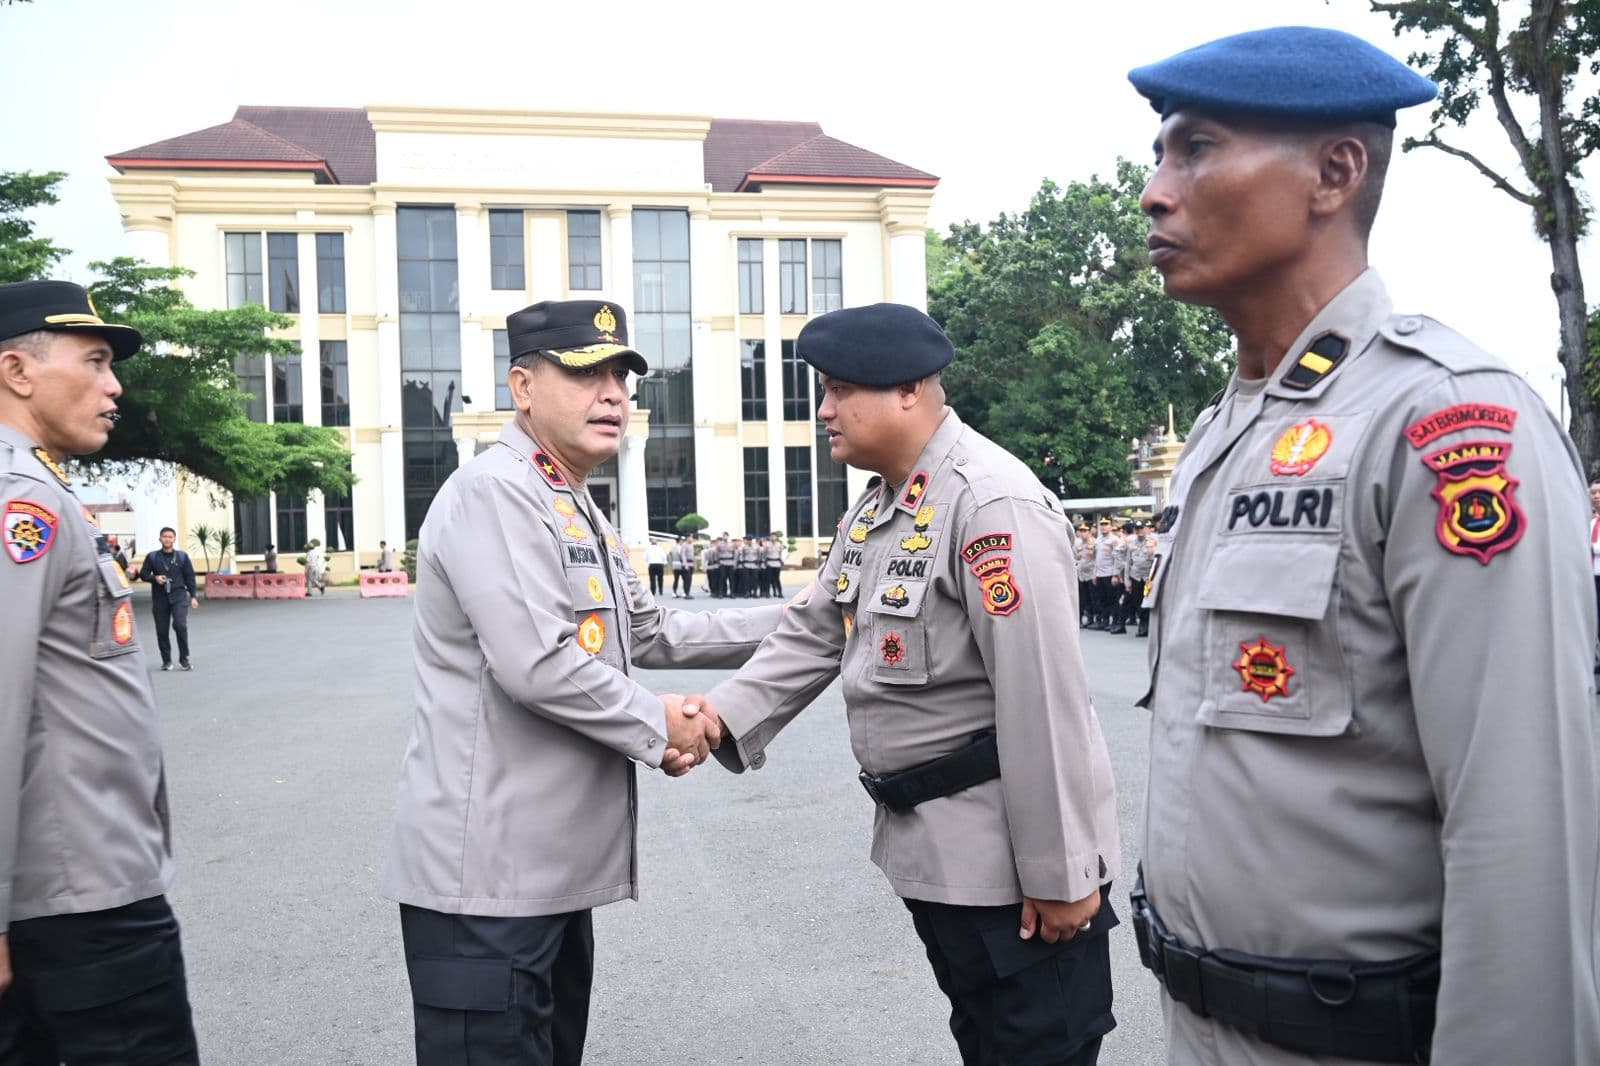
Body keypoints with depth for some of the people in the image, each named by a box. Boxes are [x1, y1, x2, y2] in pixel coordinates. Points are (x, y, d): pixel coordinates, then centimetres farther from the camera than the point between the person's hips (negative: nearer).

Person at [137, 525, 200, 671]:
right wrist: (155, 578, -11)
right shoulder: (152, 557, 4)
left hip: (179, 596, -2)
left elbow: (190, 577, 6)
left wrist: (193, 596, 1)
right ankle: (166, 661, 17)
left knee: (180, 625, -17)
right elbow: (143, 574, 10)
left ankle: (184, 659, -6)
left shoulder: (182, 556, 5)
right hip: (160, 598, 2)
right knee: (162, 631, 4)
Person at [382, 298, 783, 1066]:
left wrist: (784, 623, 17)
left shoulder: (577, 509, 18)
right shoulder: (495, 492, -15)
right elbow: (536, 665, -25)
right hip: (488, 874, -10)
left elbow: (651, 633, 21)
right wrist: (657, 726, -11)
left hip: (553, 863, 10)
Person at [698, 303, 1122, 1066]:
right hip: (927, 847, 9)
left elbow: (1042, 699, -25)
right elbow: (813, 635, 11)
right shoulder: (874, 509, 9)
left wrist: (1058, 872, -22)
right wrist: (722, 715, -5)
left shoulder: (991, 504, -22)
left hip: (1012, 857, -9)